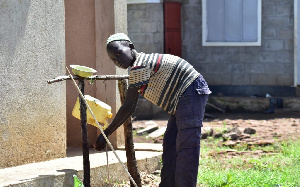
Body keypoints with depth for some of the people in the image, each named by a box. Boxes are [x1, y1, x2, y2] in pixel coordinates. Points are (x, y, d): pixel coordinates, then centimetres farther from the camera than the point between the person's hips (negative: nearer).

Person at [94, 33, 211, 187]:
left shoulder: (139, 67, -16)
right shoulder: (140, 66, 15)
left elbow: (128, 108, -15)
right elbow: (131, 108, 20)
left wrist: (105, 134, -9)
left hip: (191, 93, -11)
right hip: (181, 100, 11)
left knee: (186, 147, -12)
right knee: (170, 145, 11)